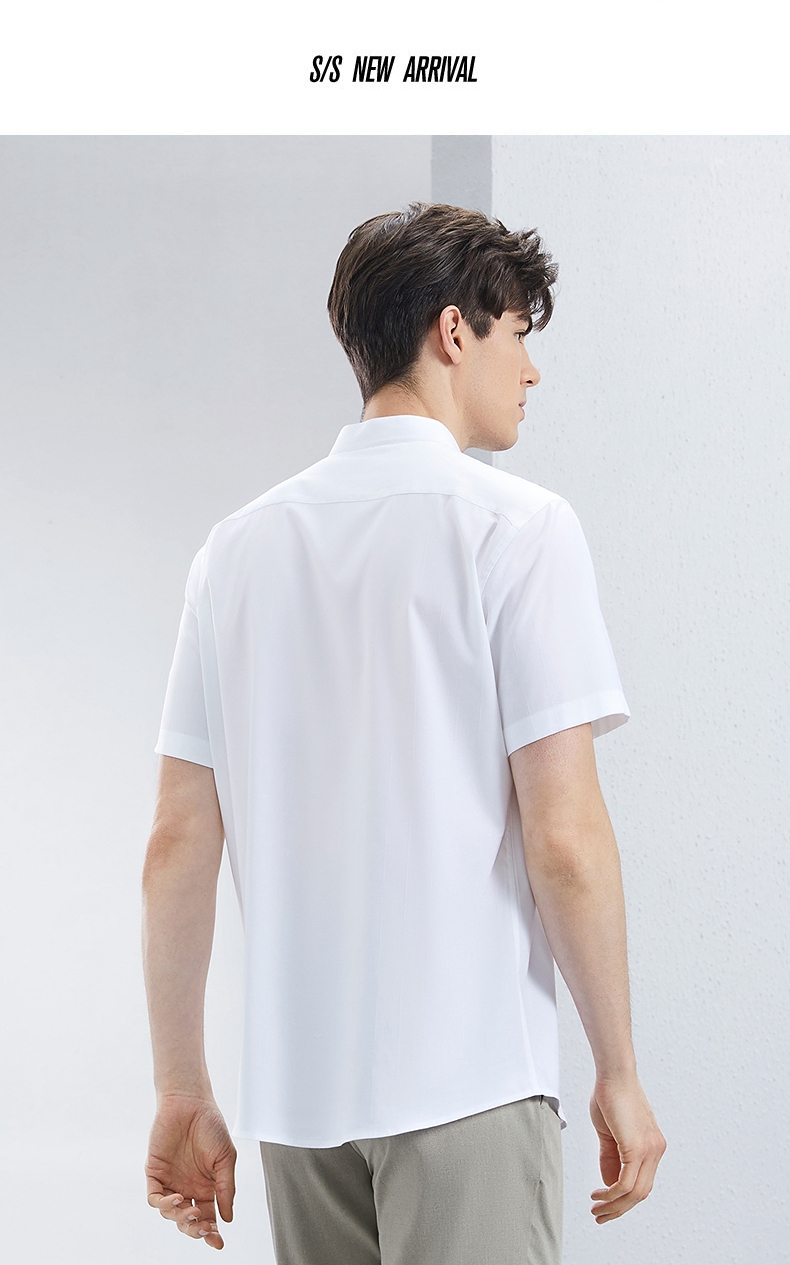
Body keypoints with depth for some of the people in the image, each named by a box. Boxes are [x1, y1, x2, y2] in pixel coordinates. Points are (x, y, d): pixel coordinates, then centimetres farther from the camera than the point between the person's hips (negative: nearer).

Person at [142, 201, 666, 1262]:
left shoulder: (240, 546, 10)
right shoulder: (517, 526, -6)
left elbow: (178, 846, 8)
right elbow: (565, 838, -12)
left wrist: (183, 1092, 14)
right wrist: (619, 1074, -1)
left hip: (296, 1090, 6)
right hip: (468, 1076, -6)